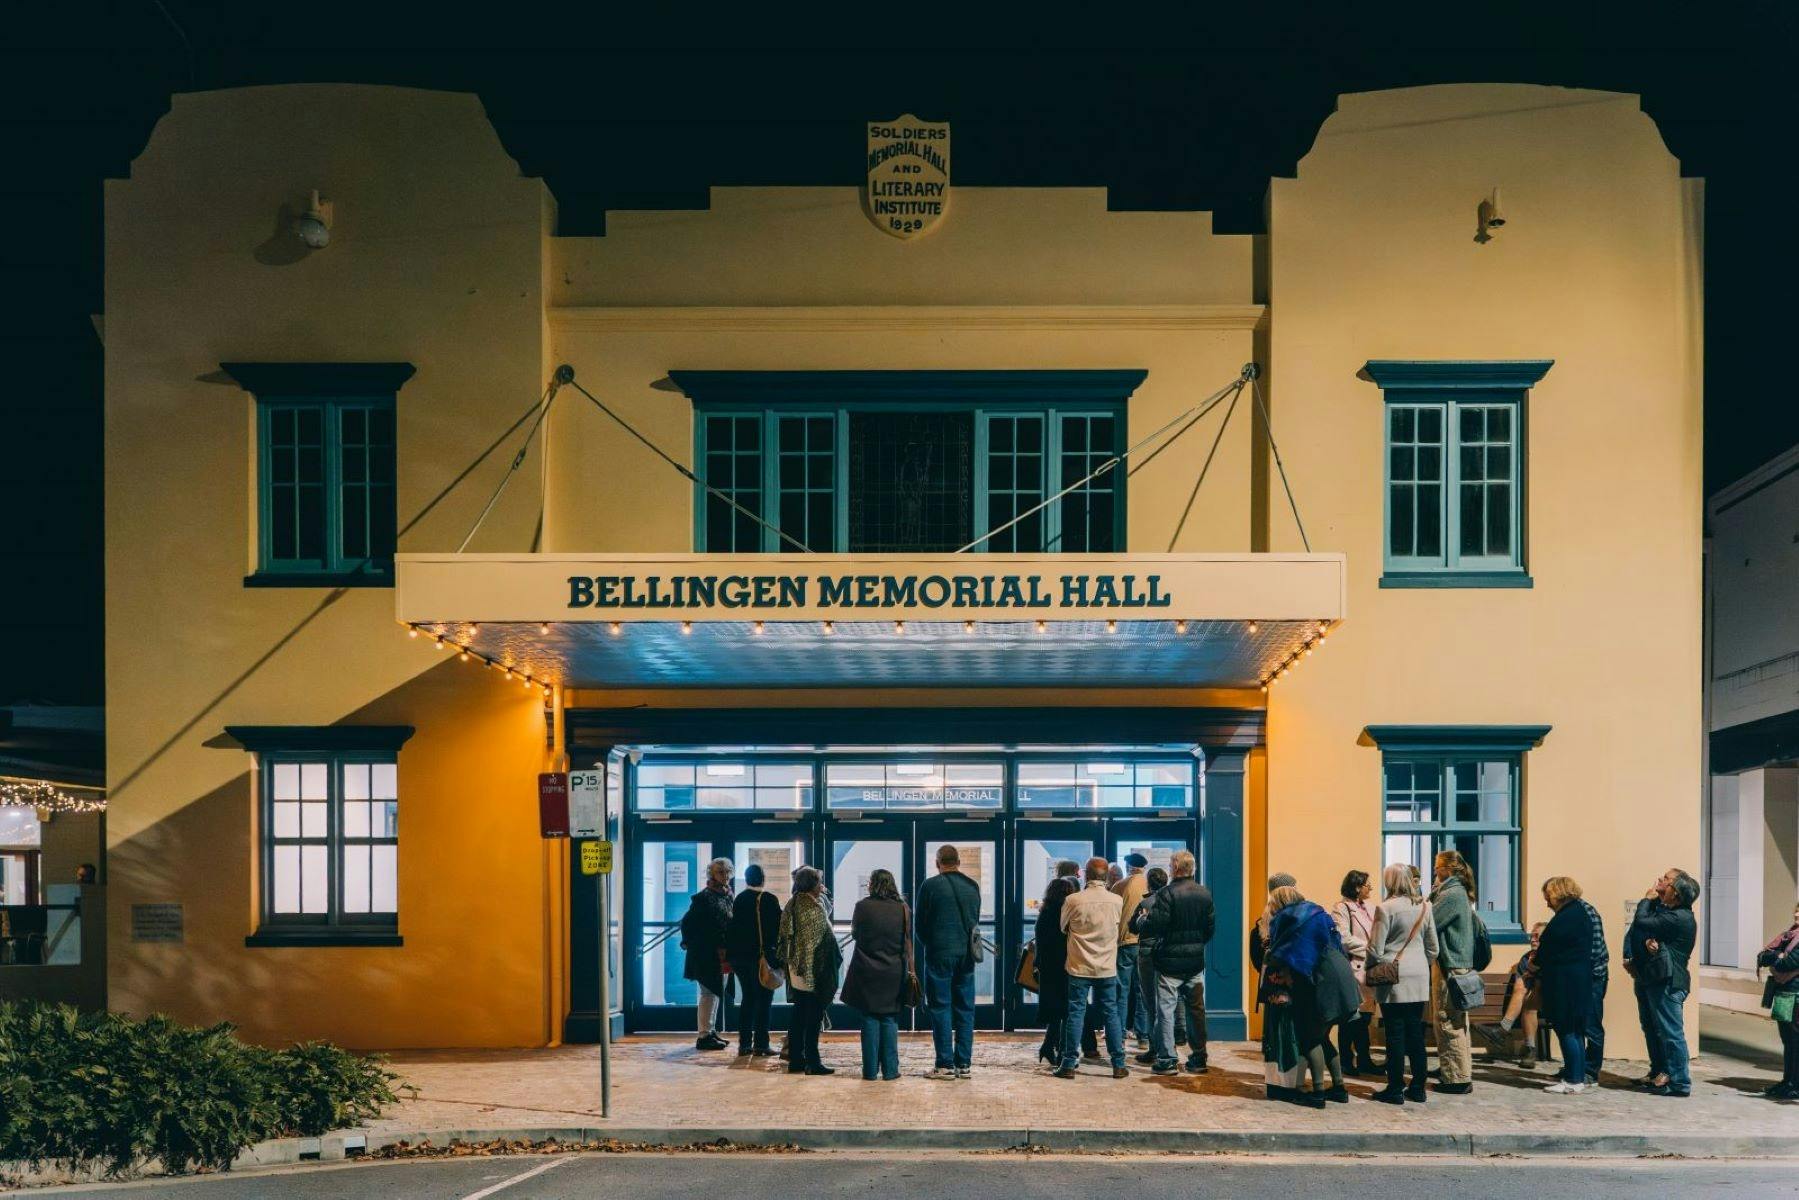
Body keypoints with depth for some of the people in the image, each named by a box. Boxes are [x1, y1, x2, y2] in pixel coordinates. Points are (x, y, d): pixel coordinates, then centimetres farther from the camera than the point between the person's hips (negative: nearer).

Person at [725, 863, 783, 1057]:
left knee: (747, 998, 13)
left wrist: (731, 955, 14)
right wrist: (776, 954, -5)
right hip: (761, 957, -5)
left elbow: (732, 928, 9)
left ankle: (744, 1044, 11)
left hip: (739, 955, 5)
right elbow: (777, 928, -12)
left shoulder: (739, 899, 6)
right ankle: (760, 1044, -3)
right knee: (763, 1000, 0)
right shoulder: (769, 899, -9)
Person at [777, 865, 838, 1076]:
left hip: (796, 969, 8)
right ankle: (812, 1062, -1)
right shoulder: (812, 907, -16)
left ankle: (795, 1060, 15)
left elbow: (785, 936, 12)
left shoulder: (792, 905, 9)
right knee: (813, 1017, -3)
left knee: (799, 1016, 12)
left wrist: (788, 962, 18)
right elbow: (815, 941, -18)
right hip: (812, 969, -8)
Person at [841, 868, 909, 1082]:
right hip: (893, 972, 1)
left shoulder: (862, 906, -7)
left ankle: (870, 1070, 5)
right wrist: (909, 969, 8)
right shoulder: (902, 908, -2)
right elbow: (907, 942, 2)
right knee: (890, 1020, 6)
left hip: (866, 970, -1)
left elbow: (854, 933, 6)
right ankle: (890, 1070, 4)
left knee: (869, 1020, 5)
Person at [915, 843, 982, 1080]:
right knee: (965, 1008, 8)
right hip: (966, 954, 4)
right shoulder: (973, 886, 7)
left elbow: (920, 924, 0)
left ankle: (945, 1065, -4)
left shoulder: (930, 886, -6)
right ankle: (964, 1064, 8)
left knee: (941, 1007, -1)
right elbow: (976, 921, 13)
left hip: (939, 954, -4)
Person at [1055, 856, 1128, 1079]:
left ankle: (1069, 1064, 3)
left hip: (1079, 968, -2)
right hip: (1107, 968, 2)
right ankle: (1118, 1065, 10)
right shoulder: (1117, 901, -6)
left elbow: (1061, 927, 3)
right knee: (1111, 1014, 9)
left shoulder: (1073, 900, -11)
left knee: (1075, 1013, 3)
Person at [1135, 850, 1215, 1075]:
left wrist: (1142, 921, 3)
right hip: (1196, 962, 5)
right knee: (1196, 1010, 12)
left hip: (1169, 962, -5)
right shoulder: (1205, 893, 3)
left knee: (1165, 1010, 1)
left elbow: (1153, 927, -18)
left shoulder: (1166, 894, -15)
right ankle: (1198, 1059, 16)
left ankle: (1166, 1060, 1)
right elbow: (1211, 927, 9)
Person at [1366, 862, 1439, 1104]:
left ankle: (1395, 1089, 3)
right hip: (1419, 979, 5)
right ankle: (1417, 1088, 13)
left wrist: (1371, 973, 6)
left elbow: (1375, 949, -10)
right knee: (1415, 1032, 10)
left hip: (1393, 979, -5)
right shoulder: (1423, 907, 4)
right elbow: (1433, 947, 10)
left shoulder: (1386, 908, -12)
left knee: (1395, 1034, 0)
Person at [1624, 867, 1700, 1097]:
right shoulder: (1658, 907, 14)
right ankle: (1658, 1074, 30)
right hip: (1647, 976, 10)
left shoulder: (1680, 918, -16)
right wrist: (1645, 941, -13)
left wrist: (1647, 900, -7)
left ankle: (1679, 1082, -4)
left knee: (1670, 1031, -8)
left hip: (1667, 982, -10)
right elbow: (1634, 931, 7)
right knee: (1651, 1028, 18)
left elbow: (1642, 923, -23)